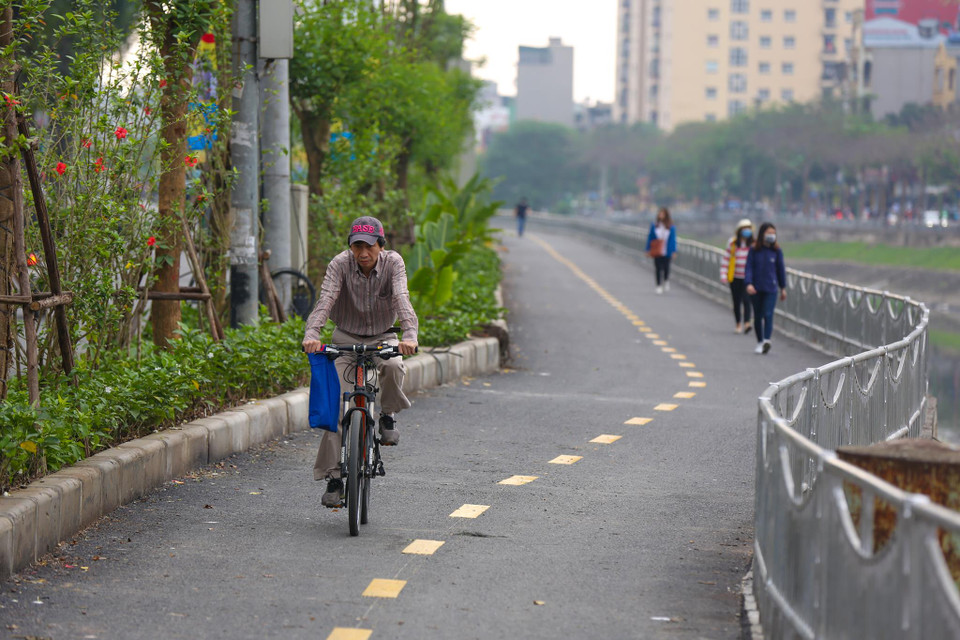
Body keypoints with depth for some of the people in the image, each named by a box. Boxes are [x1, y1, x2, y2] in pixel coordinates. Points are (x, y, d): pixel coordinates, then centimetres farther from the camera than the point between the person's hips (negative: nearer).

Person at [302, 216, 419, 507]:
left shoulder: (392, 262, -16)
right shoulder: (340, 263, -16)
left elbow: (402, 300, -29)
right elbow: (325, 300, -29)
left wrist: (409, 335, -47)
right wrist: (311, 334, -46)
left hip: (382, 338, 0)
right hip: (346, 338, 0)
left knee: (393, 366, -35)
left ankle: (388, 415, -5)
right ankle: (334, 476, -5)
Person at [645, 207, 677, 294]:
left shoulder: (671, 226, -3)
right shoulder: (654, 225, -1)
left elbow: (673, 239, 0)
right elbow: (650, 237, 3)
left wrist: (673, 251, -5)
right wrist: (648, 250, 0)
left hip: (666, 251, 0)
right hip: (657, 251, 0)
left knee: (666, 267, 7)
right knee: (658, 268, 0)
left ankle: (666, 281, 36)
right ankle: (659, 286, 8)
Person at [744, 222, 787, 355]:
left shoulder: (777, 251, 1)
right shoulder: (754, 250, -1)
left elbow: (781, 269, 9)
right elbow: (749, 267, -4)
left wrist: (783, 288, 14)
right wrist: (749, 283, -18)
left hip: (771, 289, -1)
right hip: (756, 288, 1)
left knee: (768, 314, -15)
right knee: (757, 316, 10)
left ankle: (766, 340, -24)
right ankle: (759, 342, 22)